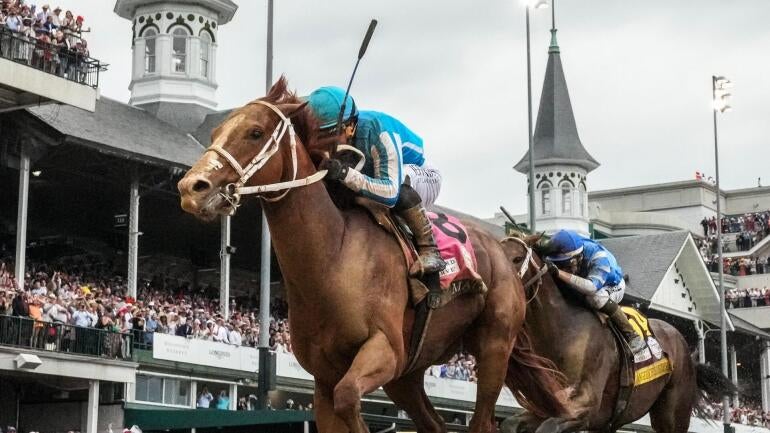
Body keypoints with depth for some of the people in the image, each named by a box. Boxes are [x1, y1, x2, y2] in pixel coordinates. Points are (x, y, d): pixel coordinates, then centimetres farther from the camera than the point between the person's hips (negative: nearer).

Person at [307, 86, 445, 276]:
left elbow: (390, 194, -45)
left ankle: (428, 249, -29)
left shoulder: (378, 132, -37)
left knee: (402, 177, -41)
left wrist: (345, 173, -56)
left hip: (423, 177, -6)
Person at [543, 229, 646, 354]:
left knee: (596, 297, -38)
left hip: (613, 286, -7)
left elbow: (591, 287, -54)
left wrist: (559, 273, -60)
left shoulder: (599, 258, -40)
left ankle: (632, 336, -29)